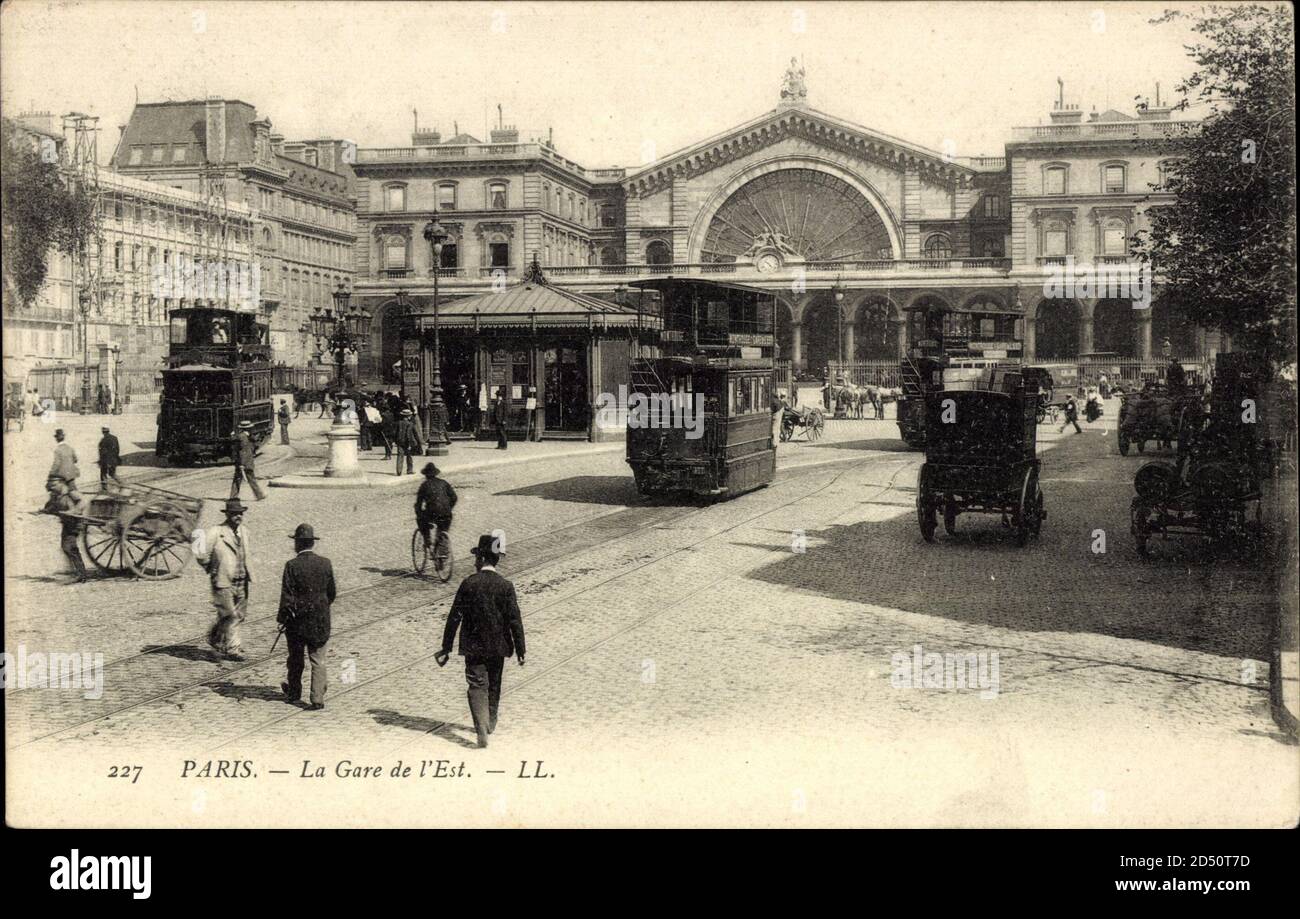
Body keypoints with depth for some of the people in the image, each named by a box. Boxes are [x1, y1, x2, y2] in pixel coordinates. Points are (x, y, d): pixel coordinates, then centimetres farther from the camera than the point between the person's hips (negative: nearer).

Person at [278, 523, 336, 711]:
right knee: (318, 661, 6)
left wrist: (282, 617, -1)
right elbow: (332, 593, 4)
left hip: (297, 620, -2)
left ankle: (294, 692, 35)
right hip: (320, 621, 2)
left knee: (296, 659, 18)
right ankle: (317, 699, 1)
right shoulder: (325, 563, -5)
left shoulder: (292, 565, -14)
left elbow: (287, 596, -13)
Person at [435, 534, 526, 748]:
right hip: (498, 646, 2)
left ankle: (482, 728, -16)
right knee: (494, 685, 20)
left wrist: (446, 648, -3)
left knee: (477, 686, 2)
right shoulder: (505, 586, -9)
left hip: (473, 646, -2)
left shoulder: (468, 584, -11)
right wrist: (520, 650, -1)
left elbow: (455, 617, -9)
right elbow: (515, 620, -9)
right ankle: (489, 723, 36)